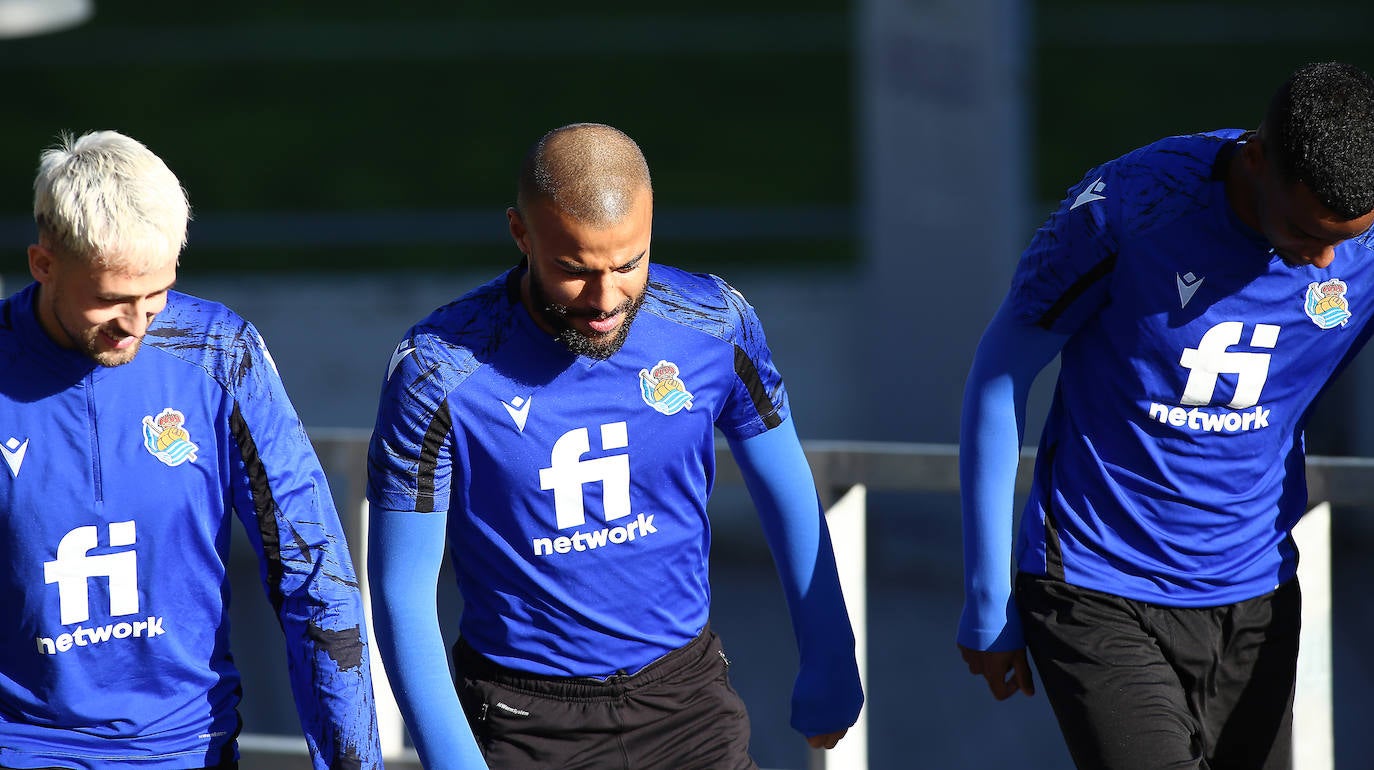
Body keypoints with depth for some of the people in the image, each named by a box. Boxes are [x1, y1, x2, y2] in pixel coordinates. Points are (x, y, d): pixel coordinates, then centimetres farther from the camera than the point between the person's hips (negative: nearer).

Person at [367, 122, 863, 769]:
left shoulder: (715, 326, -8)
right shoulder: (439, 371, -18)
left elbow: (788, 497, 8)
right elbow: (402, 594, -13)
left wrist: (828, 666, 14)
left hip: (685, 692, 2)